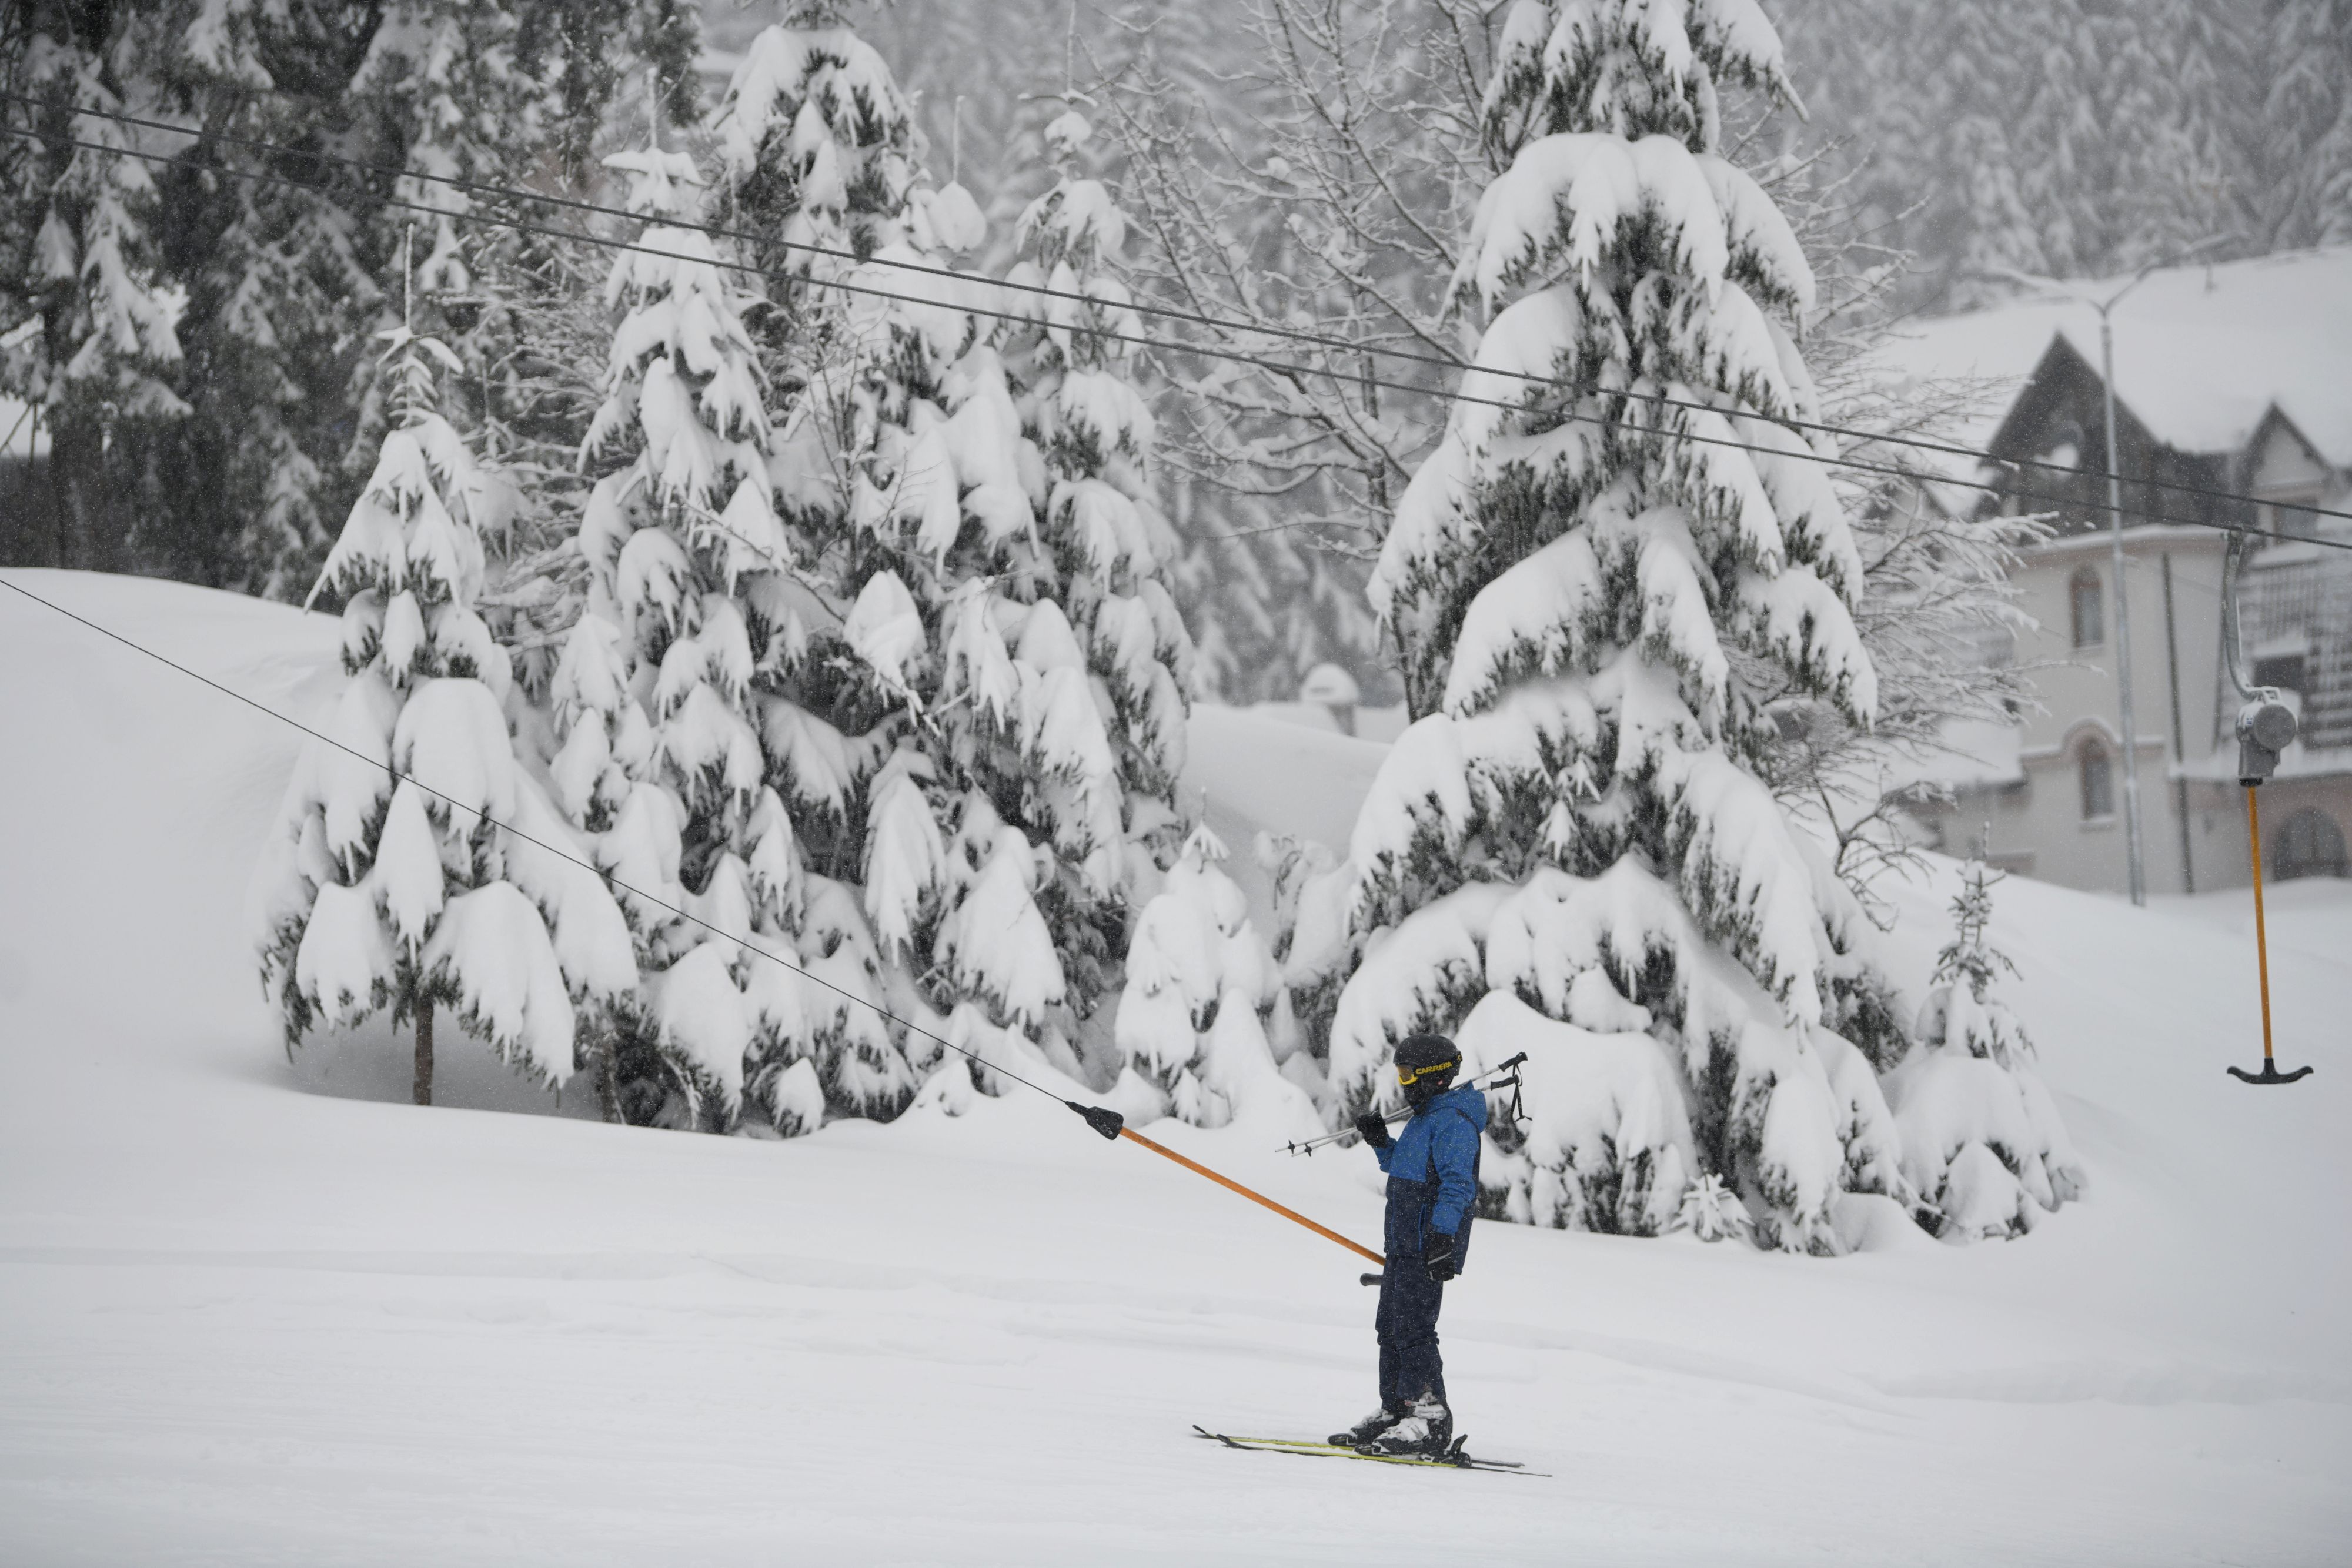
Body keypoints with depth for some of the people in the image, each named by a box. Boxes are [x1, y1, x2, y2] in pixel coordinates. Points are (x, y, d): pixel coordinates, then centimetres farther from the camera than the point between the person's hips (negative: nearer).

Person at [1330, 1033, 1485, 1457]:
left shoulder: (1453, 1122, -13)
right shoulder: (1426, 1118, 19)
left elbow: (1458, 1183, -21)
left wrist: (1442, 1235, -28)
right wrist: (1381, 1142, 17)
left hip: (1428, 1246, -11)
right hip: (1404, 1243, 11)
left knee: (1413, 1329, -13)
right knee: (1390, 1326, 12)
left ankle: (1431, 1421, -12)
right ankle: (1394, 1412, 18)